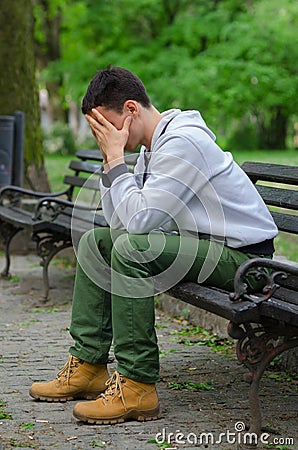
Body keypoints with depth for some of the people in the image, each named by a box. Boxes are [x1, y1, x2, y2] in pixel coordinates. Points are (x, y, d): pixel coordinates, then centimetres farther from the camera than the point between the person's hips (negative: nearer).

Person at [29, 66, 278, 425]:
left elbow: (138, 220, -26)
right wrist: (109, 159, 0)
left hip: (242, 254, -10)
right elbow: (119, 223, 7)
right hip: (200, 243, 10)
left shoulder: (182, 142, -21)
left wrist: (116, 158, -17)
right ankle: (87, 366, 8)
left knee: (129, 250, -28)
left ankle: (137, 387, -22)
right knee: (95, 241, 8)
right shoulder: (153, 147, 10)